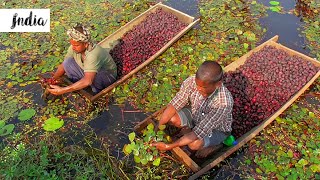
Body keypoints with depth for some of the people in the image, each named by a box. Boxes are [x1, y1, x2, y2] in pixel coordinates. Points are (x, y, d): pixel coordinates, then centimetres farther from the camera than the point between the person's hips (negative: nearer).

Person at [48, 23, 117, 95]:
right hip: (87, 73, 6)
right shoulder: (74, 47, -17)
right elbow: (63, 65, -4)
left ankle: (98, 93, -7)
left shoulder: (93, 54, -38)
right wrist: (53, 79, -21)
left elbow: (87, 81, -47)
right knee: (67, 62, -15)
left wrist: (63, 90, -48)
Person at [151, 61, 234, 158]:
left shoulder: (224, 103, -40)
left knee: (194, 144, -31)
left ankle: (211, 144, 4)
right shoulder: (191, 81, -28)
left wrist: (168, 146, -38)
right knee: (171, 118, -20)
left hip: (217, 129, -4)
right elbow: (174, 105, -18)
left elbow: (199, 133, -37)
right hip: (196, 115, 4)